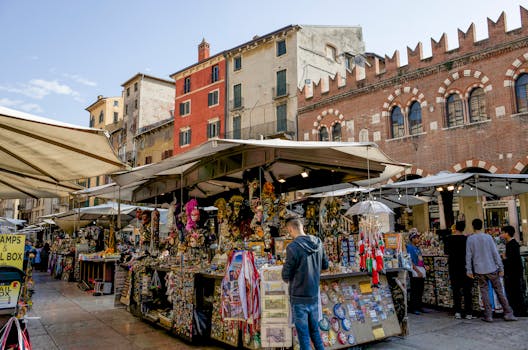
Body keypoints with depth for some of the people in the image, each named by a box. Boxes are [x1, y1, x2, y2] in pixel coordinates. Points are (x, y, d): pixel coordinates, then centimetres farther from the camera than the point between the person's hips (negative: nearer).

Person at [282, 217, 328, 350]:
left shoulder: (293, 247, -20)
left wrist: (288, 280, 9)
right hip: (314, 296, 6)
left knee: (303, 333, 6)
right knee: (315, 330, 20)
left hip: (299, 298, -6)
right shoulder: (318, 243, -1)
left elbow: (286, 276, -12)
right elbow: (325, 265, 13)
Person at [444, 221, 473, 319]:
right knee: (467, 290, 6)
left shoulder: (449, 239, -5)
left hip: (453, 266, 1)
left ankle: (457, 312, 8)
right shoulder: (466, 238, -9)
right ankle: (468, 313, 7)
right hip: (464, 266, -1)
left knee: (456, 289, 9)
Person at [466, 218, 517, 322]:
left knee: (484, 291, 6)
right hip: (491, 268, 0)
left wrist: (469, 270, 4)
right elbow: (495, 253, -4)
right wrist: (501, 268, 1)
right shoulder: (488, 237, -2)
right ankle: (508, 313, 9)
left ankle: (488, 315, 6)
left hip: (479, 270, 0)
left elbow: (468, 255, -2)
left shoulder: (470, 239, -2)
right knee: (499, 290, 8)